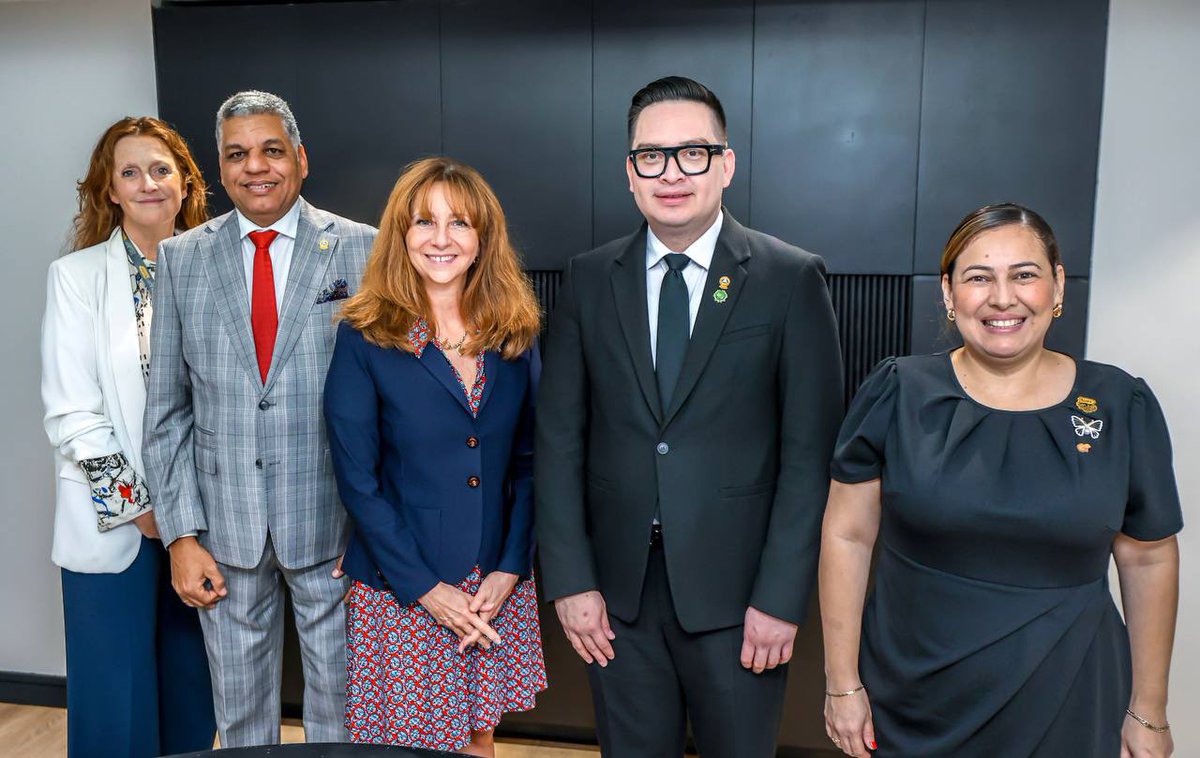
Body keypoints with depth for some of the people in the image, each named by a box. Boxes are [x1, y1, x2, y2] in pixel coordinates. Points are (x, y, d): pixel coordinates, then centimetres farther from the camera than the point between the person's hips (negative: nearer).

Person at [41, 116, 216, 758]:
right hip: (114, 524, -2)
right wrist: (140, 507, -9)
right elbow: (70, 413, -6)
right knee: (118, 704, 6)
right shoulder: (76, 275, -2)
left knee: (193, 695, 13)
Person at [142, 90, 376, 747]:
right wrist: (181, 533, -1)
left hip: (332, 519, -2)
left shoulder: (359, 249, -2)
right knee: (239, 712, 17)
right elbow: (168, 408, 5)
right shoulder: (181, 259, 5)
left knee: (338, 705, 14)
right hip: (225, 523, 2)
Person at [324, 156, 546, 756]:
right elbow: (357, 480, -10)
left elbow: (528, 464, 3)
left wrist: (510, 570, -6)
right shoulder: (365, 336, -9)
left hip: (499, 587, 3)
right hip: (399, 592, -3)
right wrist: (426, 588, -12)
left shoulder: (515, 335, 1)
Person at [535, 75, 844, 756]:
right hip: (617, 591, 2)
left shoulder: (792, 280, -4)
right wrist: (570, 578, -2)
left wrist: (782, 597, -10)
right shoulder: (590, 279, 4)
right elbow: (560, 437, 3)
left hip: (736, 590, -2)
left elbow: (811, 450, -6)